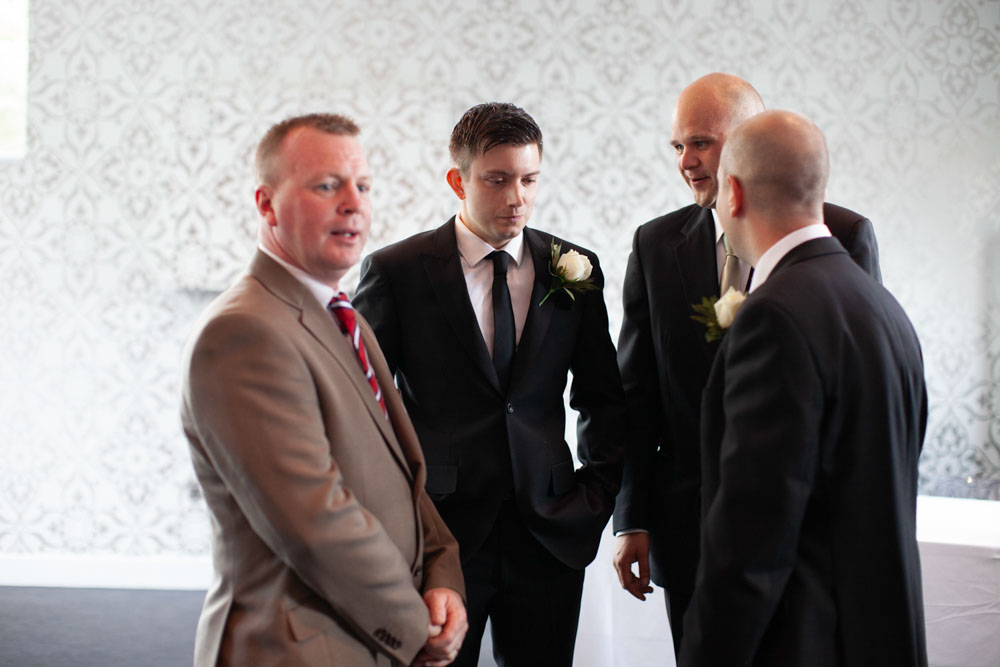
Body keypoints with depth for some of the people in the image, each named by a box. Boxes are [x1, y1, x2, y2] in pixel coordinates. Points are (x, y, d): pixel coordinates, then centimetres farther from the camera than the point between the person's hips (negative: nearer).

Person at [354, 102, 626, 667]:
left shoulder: (574, 269, 6)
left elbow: (604, 398, 13)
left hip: (549, 531, 3)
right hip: (438, 532, -2)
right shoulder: (396, 272, -3)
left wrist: (597, 493, 4)